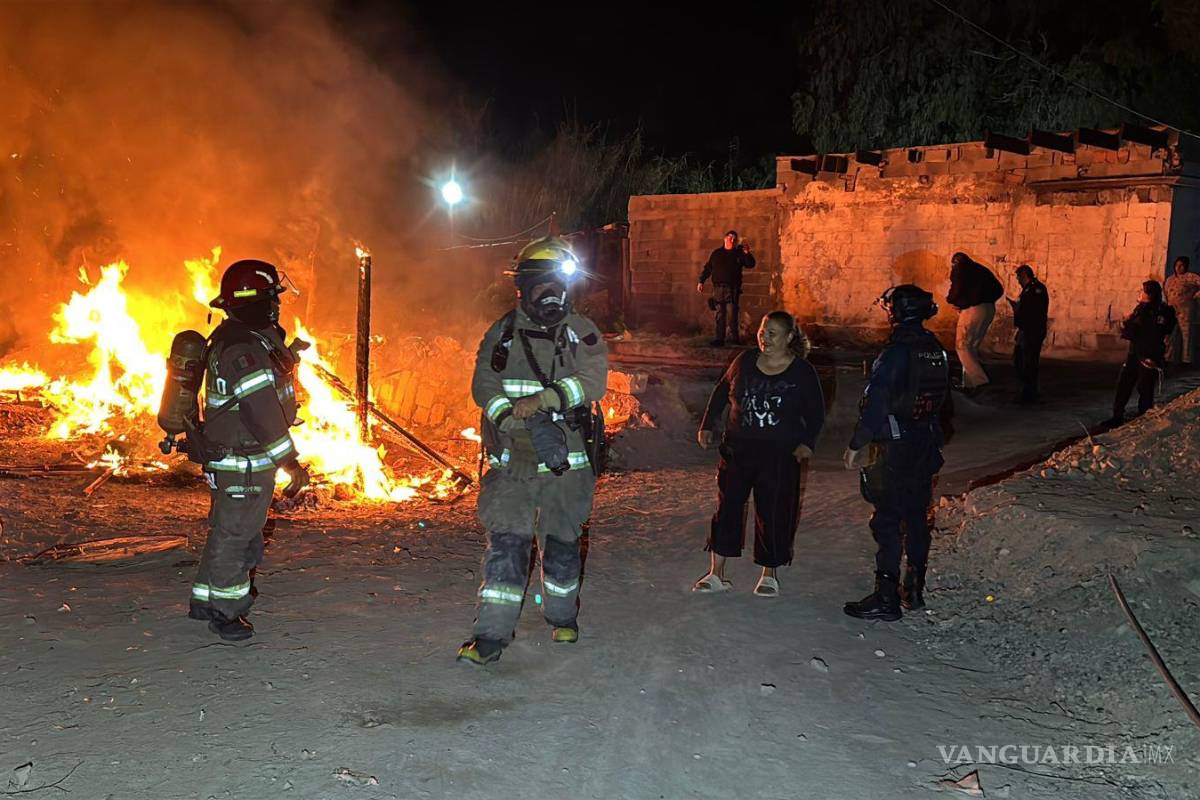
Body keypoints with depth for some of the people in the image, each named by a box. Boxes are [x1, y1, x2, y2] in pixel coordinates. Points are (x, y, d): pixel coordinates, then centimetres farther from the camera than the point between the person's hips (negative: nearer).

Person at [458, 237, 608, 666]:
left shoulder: (582, 333, 3)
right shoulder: (502, 333, 6)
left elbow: (592, 381, -12)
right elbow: (484, 386, -4)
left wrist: (542, 399, -26)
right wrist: (520, 418, -22)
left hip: (567, 460, 0)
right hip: (512, 458, 0)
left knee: (561, 540, 12)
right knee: (506, 541, -8)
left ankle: (563, 616, 34)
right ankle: (491, 635, -3)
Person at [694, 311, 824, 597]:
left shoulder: (802, 372, -3)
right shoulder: (745, 361, 3)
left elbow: (816, 413, 3)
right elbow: (721, 392, 14)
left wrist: (807, 443, -11)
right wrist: (707, 426, 9)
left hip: (779, 455, -2)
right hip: (737, 450, 2)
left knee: (774, 513, 3)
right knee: (727, 507, 2)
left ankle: (770, 575, 22)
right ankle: (716, 574, 11)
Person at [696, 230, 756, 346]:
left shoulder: (739, 253, 9)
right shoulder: (716, 253, 13)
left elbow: (751, 264, 0)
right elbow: (707, 268, 13)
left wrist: (747, 253, -15)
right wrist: (701, 281, 6)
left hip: (732, 288, -2)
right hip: (718, 288, 2)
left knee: (732, 313, -10)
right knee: (720, 315, 3)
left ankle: (734, 337, -4)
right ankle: (720, 339, 7)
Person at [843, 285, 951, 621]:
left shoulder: (895, 353, -18)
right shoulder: (937, 351, 8)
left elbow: (875, 404, -19)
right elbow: (943, 403, 16)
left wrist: (855, 445, -12)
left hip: (894, 449, -8)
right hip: (926, 448, 8)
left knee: (887, 521, -3)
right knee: (916, 517, 16)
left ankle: (886, 598, 0)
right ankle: (914, 590, 25)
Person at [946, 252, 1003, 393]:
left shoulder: (958, 269, 2)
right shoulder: (981, 269, 22)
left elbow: (956, 290, -11)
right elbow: (999, 290, 18)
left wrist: (950, 299, 9)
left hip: (972, 310, -8)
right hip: (989, 309, 8)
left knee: (962, 346, -5)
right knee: (972, 347, 14)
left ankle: (979, 380, -18)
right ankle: (969, 383, 13)